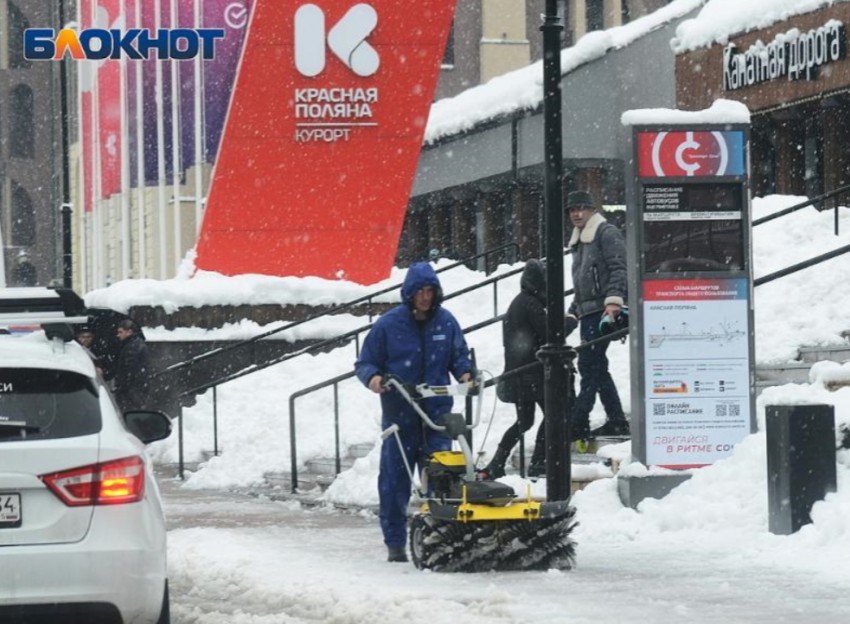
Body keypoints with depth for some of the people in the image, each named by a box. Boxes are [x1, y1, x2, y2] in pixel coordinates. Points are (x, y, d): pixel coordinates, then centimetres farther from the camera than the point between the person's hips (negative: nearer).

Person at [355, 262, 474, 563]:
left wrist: (464, 372, -3)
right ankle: (395, 543, 9)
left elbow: (459, 355, 18)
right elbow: (365, 363, 3)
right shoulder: (388, 325, -2)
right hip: (399, 413, -2)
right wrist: (372, 377, -18)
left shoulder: (446, 322, 6)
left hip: (437, 412, 2)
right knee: (395, 479, 1)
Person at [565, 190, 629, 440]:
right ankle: (617, 421, 12)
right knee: (595, 368, 9)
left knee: (589, 366, -12)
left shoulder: (607, 233, -4)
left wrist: (614, 300, -25)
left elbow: (619, 269, -14)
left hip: (603, 310, -10)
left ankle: (577, 424, -14)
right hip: (588, 313, 10)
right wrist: (572, 314, 24)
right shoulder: (579, 241, 24)